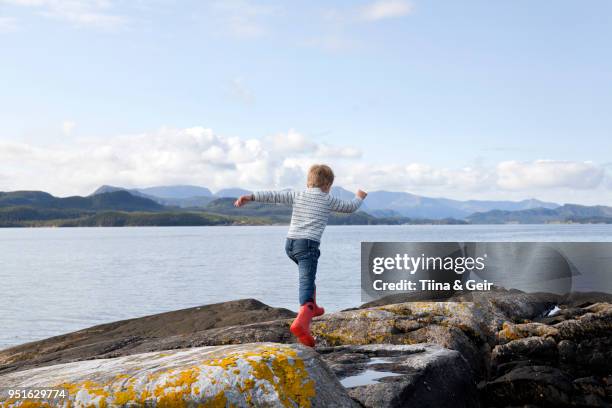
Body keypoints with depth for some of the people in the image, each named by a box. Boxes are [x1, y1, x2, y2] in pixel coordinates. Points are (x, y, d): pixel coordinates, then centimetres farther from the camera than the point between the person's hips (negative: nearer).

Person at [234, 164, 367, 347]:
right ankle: (301, 321, -36)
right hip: (308, 244, -6)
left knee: (308, 274, 31)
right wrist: (359, 197, 42)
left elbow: (274, 195, 3)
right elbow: (350, 207, 22)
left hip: (290, 243, 6)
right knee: (306, 283, -14)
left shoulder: (297, 195, 13)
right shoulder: (328, 200, 8)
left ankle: (311, 308, 44)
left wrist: (250, 197, -1)